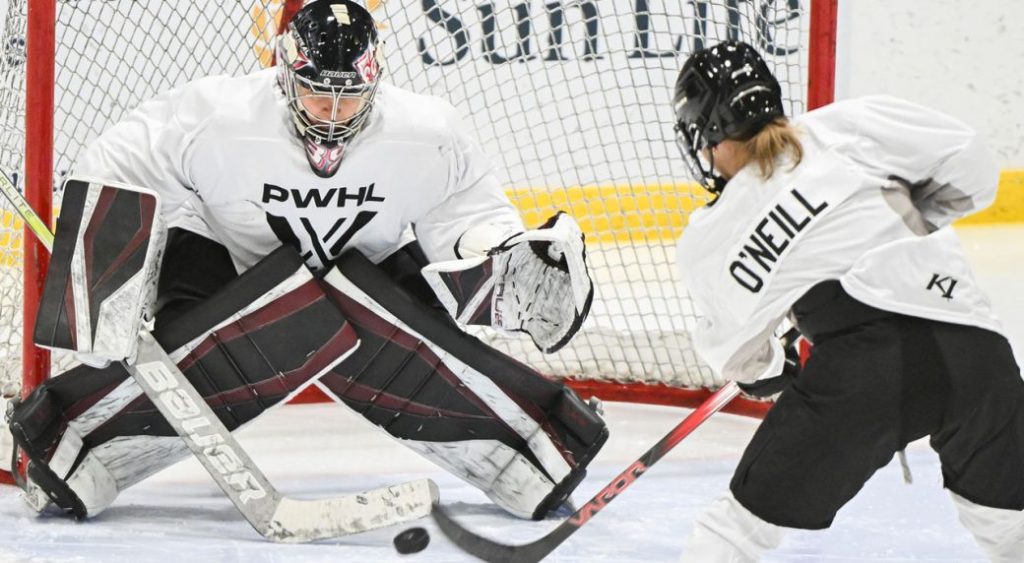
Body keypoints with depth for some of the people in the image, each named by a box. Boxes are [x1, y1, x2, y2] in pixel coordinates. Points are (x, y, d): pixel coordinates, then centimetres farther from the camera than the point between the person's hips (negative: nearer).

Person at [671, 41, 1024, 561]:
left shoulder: (706, 244, 13)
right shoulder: (846, 126, 9)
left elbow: (739, 356, 26)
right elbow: (969, 165, 9)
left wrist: (766, 373, 49)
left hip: (864, 365, -2)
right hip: (971, 341, 2)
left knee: (750, 514, 14)